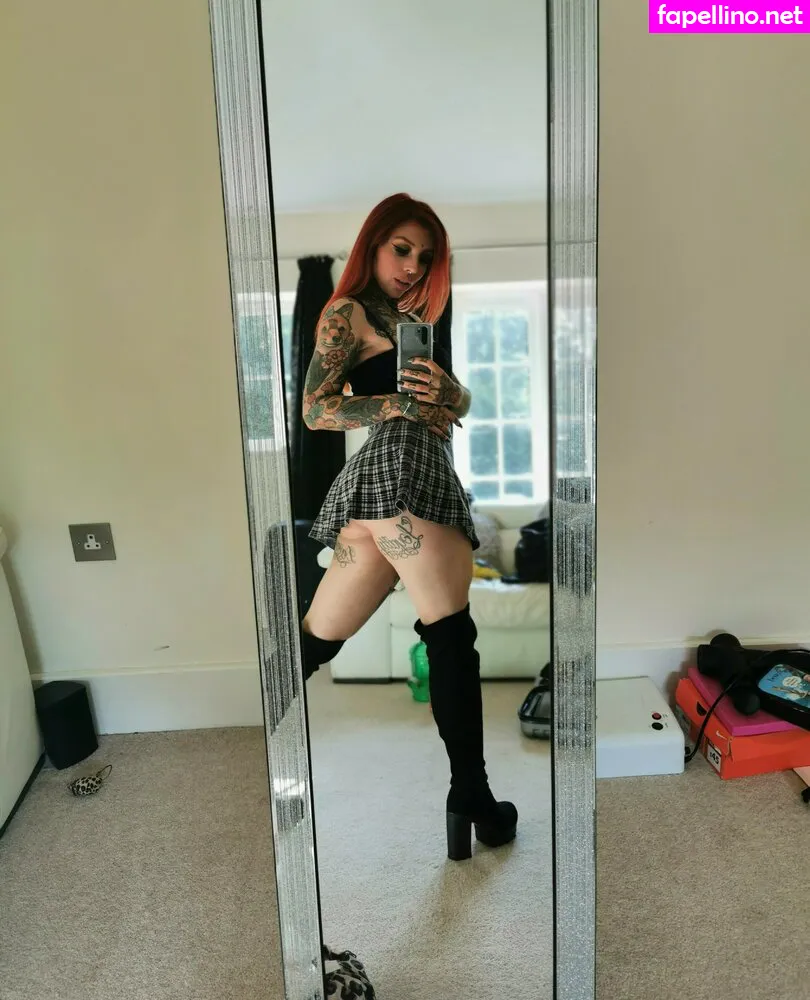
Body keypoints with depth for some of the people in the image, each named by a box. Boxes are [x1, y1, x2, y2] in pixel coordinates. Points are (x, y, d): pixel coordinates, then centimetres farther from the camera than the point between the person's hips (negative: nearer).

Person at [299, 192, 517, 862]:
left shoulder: (411, 320, 30)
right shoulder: (348, 311, 7)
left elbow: (462, 401, 21)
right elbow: (317, 410, -3)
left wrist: (445, 391, -2)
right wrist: (406, 404, -8)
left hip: (375, 482, 8)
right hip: (401, 466, -8)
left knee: (315, 643, 9)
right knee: (451, 633, -8)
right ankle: (472, 800, -3)